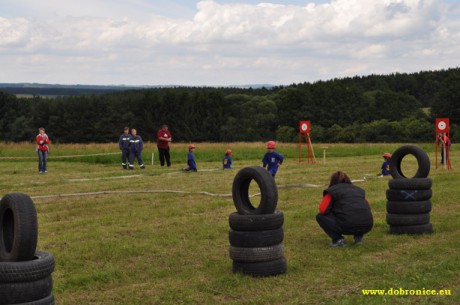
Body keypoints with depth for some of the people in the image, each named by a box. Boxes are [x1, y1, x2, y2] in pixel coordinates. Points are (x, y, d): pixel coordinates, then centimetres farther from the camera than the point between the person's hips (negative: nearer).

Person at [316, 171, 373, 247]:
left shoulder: (332, 190, 10)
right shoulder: (359, 190, 26)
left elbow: (323, 210, 1)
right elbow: (368, 207, 27)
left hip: (348, 227, -5)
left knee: (320, 217, 13)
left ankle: (338, 239, 2)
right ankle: (359, 236, 18)